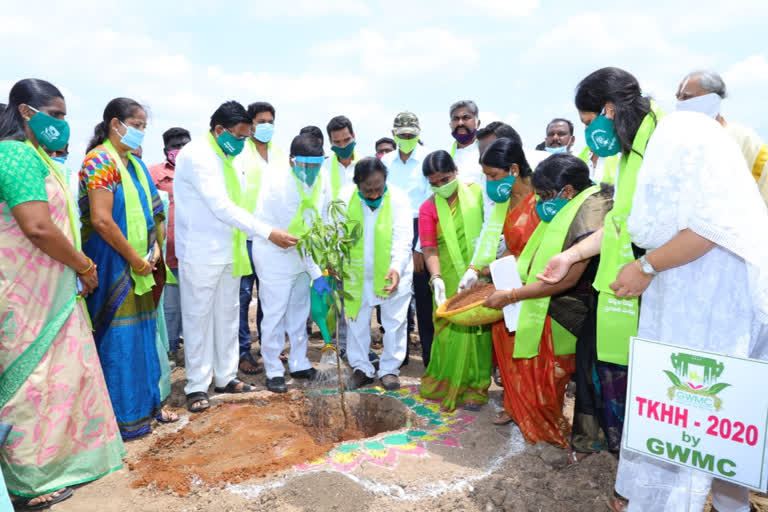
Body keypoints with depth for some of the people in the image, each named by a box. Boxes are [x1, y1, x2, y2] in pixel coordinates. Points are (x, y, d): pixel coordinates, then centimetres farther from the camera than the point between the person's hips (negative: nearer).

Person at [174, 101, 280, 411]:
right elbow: (221, 207, -21)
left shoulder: (226, 158, 12)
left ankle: (225, 377, 24)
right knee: (199, 319, 2)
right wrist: (268, 233, -23)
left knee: (228, 316, 12)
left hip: (228, 253, 8)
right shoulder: (196, 155, -14)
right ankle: (197, 386, 14)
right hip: (201, 255, -8)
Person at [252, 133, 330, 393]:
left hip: (303, 255, 6)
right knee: (275, 314, 0)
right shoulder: (277, 186, -24)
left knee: (299, 311, 15)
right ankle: (274, 371, 14)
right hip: (275, 256, -6)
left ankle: (299, 364, 28)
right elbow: (293, 236, -24)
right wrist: (315, 273, -24)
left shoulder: (320, 182, -5)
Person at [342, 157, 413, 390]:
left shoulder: (398, 198, -14)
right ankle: (361, 368, 26)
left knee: (394, 322, 6)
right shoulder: (346, 197, -8)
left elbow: (403, 238, -19)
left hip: (393, 273, -2)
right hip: (357, 273, 2)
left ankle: (389, 369, 23)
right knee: (357, 321, 10)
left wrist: (396, 267, -34)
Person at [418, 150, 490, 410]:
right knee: (451, 333, 3)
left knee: (478, 330, 4)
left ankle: (474, 387, 20)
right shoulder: (428, 208, 2)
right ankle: (447, 385, 23)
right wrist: (436, 278, -18)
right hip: (450, 282, 0)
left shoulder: (477, 192, 0)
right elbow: (430, 249, -3)